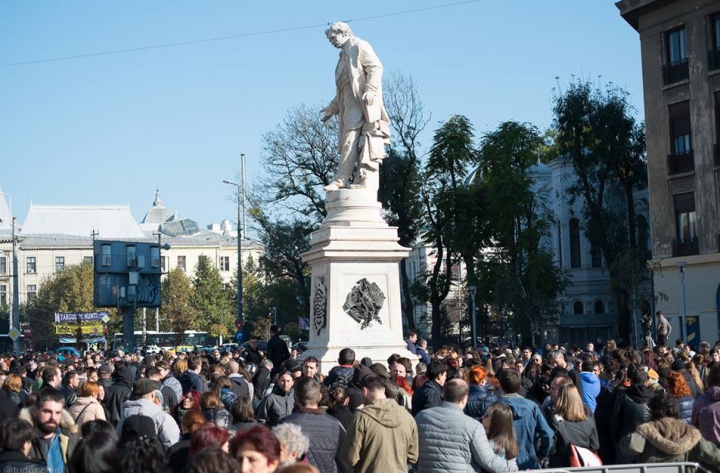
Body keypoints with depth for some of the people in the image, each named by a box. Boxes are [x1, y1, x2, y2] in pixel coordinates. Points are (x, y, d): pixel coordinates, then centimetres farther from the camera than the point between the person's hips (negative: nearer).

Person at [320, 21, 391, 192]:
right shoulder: (344, 56, 30)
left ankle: (340, 180, -22)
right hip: (350, 105, 9)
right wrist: (332, 107, 25)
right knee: (348, 141, 0)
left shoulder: (359, 46, 4)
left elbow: (376, 67, -10)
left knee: (351, 140, -15)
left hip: (363, 104, -9)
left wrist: (370, 90, -23)